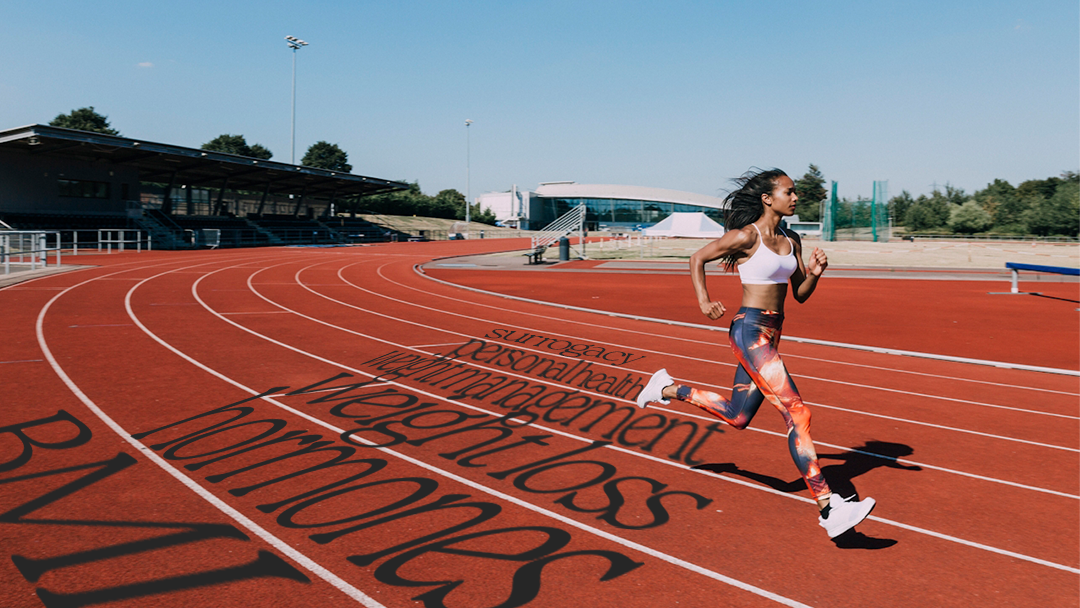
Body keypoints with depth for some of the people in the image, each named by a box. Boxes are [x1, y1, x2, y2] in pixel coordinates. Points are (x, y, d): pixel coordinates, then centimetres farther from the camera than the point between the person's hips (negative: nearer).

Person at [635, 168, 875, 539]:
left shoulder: (791, 241, 11)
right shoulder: (746, 236, -10)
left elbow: (801, 295, 14)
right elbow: (697, 259, -1)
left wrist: (814, 272, -5)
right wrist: (704, 302, -10)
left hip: (771, 334, 9)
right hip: (749, 331, -9)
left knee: (737, 418, 19)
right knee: (797, 413, -15)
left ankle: (667, 389, 37)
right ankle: (828, 509, -13)